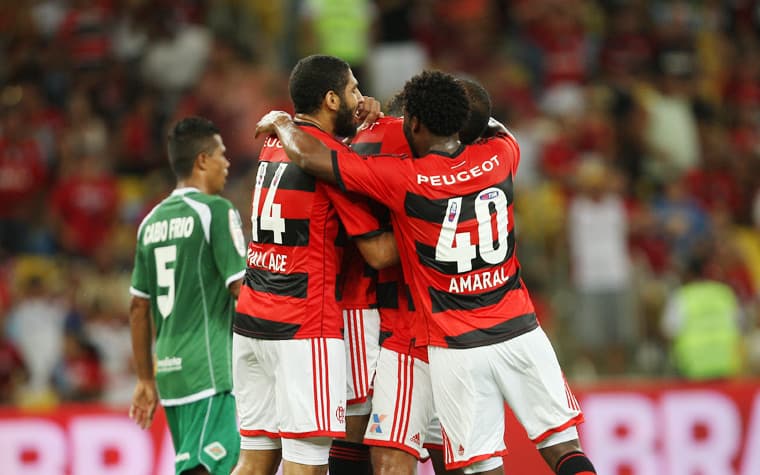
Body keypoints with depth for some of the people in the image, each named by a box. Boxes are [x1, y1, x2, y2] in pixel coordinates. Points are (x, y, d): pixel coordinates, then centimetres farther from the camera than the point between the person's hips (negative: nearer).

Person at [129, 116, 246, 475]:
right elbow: (242, 290, -13)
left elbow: (139, 308, 17)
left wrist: (146, 380, 22)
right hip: (211, 371, -8)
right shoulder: (216, 211, -7)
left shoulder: (152, 221, 14)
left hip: (169, 369, 8)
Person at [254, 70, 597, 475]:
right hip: (520, 332, 3)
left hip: (455, 348, -3)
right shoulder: (499, 157, 0)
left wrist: (280, 122, 11)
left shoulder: (403, 180, -12)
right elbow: (498, 129, 28)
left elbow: (309, 156, -11)